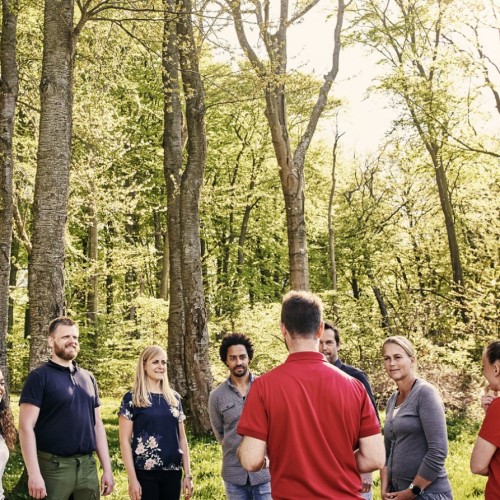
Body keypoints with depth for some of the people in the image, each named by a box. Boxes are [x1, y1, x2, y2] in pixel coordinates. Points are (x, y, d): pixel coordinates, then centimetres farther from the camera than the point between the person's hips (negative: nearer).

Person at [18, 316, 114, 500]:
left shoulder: (88, 378, 13)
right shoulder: (40, 377, -5)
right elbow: (26, 426, -12)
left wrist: (107, 469, 10)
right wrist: (34, 473, -19)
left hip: (88, 466, 5)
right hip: (54, 467, -5)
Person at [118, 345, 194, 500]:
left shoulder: (174, 398, 10)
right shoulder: (132, 399, -3)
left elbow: (182, 438, 13)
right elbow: (125, 441, -6)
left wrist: (187, 474, 8)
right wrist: (132, 479, -12)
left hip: (173, 473, 4)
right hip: (145, 474, -4)